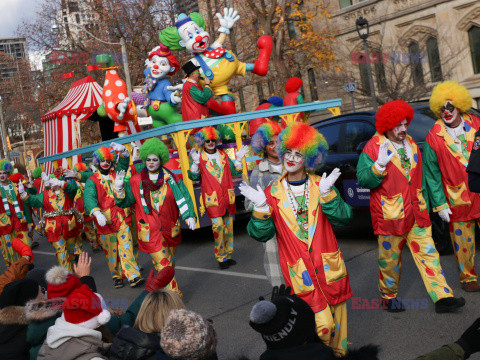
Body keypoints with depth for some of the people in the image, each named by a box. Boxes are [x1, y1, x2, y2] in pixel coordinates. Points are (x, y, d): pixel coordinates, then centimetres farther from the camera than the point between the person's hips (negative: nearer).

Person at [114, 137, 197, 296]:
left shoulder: (170, 178, 0)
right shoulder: (136, 180, -1)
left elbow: (183, 197, -3)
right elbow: (125, 201, 5)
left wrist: (189, 216, -14)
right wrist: (119, 189, -13)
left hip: (170, 227, 3)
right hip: (150, 229, -3)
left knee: (170, 261, 18)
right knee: (163, 264, -7)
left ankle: (166, 288, 38)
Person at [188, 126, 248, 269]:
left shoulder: (223, 155, 12)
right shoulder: (199, 157, 1)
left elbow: (235, 173, 12)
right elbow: (193, 177, -9)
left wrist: (238, 159, -1)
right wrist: (196, 162, -22)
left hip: (227, 197, 5)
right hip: (212, 198, -4)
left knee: (229, 226, 8)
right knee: (218, 225, -14)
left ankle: (228, 255, 21)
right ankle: (221, 257, -2)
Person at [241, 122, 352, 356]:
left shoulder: (321, 185, 5)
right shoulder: (273, 193, 2)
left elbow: (342, 218, -6)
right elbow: (261, 235, -2)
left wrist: (326, 194, -19)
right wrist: (261, 207, -16)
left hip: (329, 266, 2)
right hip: (299, 272, -2)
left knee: (336, 316, 13)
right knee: (321, 324, -9)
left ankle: (338, 352, 36)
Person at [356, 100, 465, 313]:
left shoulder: (411, 144, 15)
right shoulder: (373, 147, -6)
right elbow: (362, 179, -12)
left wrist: (423, 205, 25)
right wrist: (380, 165, -27)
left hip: (415, 212, 6)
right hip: (389, 215, -5)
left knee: (427, 252, 2)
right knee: (390, 259, 5)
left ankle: (442, 297, 4)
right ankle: (389, 297, 25)